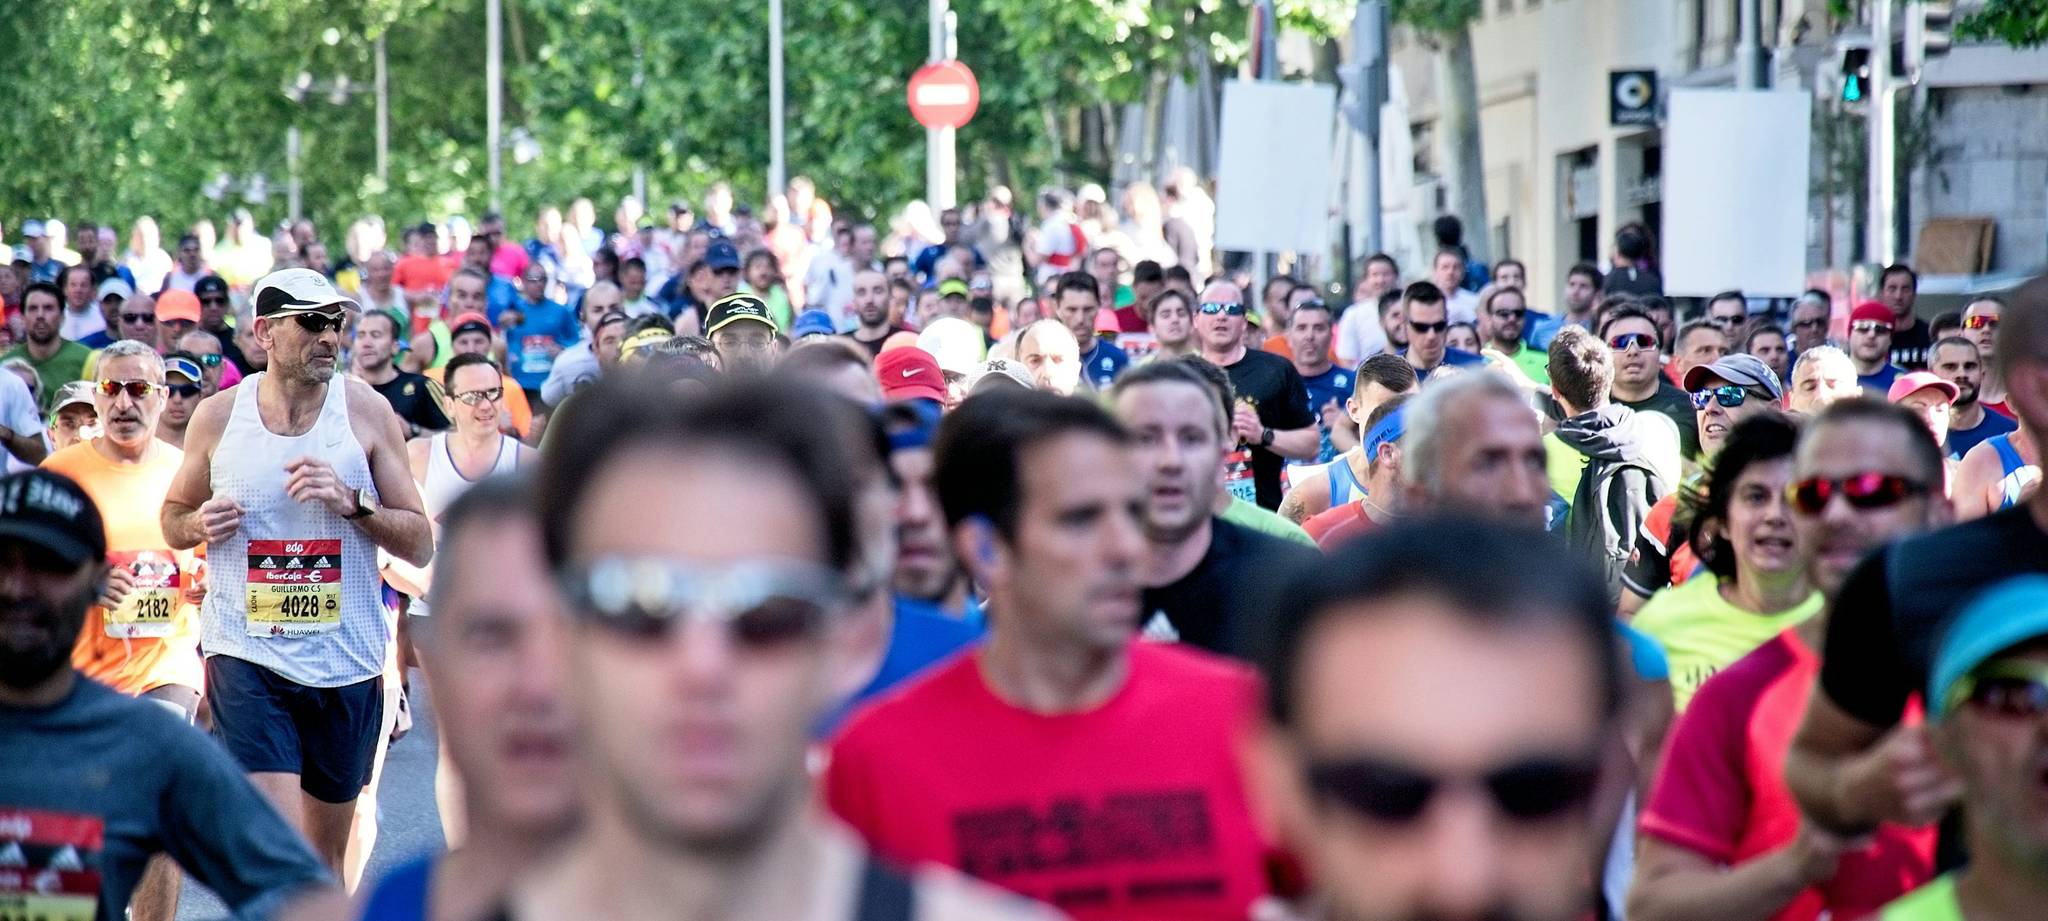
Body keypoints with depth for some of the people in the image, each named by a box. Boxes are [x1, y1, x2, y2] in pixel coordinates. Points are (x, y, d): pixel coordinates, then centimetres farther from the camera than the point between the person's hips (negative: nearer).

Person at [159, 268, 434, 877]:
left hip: (346, 660, 2)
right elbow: (172, 517, 18)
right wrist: (199, 524, -6)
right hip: (246, 655, -1)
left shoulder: (367, 412, 1)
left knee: (325, 860, 13)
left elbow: (420, 546, 1)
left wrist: (351, 501, -16)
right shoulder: (218, 417, 2)